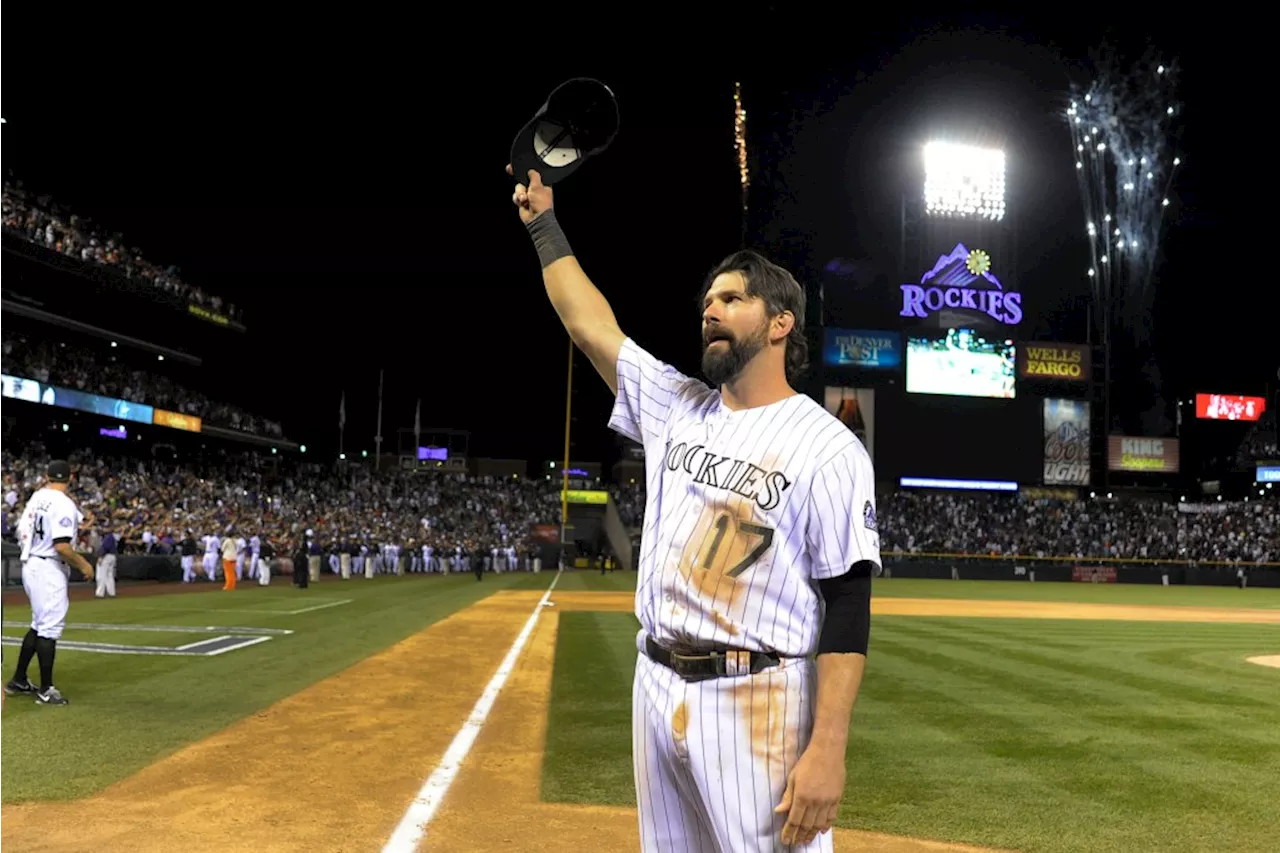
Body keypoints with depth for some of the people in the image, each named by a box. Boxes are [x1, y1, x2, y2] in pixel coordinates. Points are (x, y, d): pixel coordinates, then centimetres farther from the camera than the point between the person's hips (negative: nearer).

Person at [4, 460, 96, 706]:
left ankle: (18, 680, 26)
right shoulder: (64, 504, -18)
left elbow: (22, 533, 16)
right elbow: (61, 546, -24)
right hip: (49, 569, -9)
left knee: (40, 625, 19)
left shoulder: (36, 498, 9)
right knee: (50, 627, -3)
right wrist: (83, 564, -12)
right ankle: (46, 690, 1)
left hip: (30, 565, 9)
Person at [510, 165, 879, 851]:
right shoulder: (676, 409, 10)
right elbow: (590, 326, 14)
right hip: (656, 686, 7)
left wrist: (827, 749, -20)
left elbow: (847, 609, -14)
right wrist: (544, 223, 16)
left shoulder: (827, 448, -10)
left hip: (757, 701, -6)